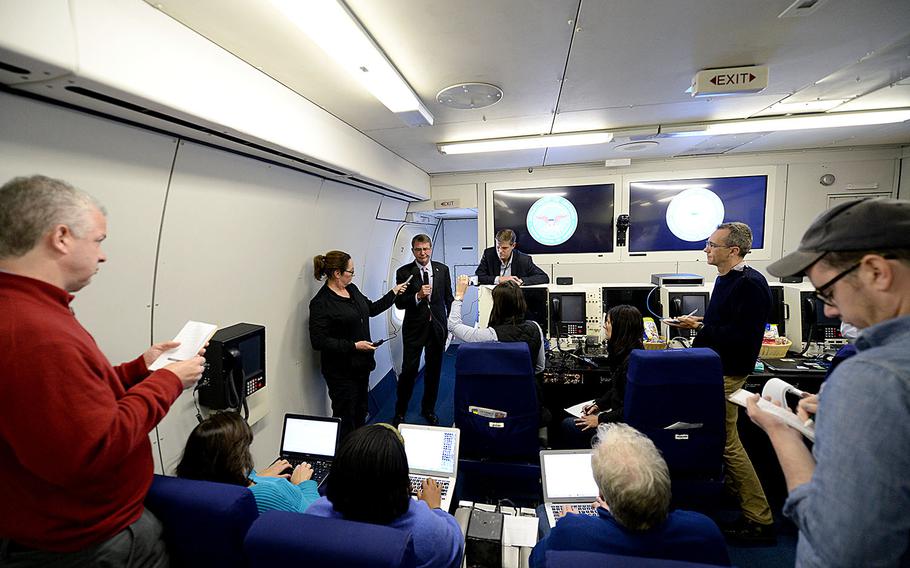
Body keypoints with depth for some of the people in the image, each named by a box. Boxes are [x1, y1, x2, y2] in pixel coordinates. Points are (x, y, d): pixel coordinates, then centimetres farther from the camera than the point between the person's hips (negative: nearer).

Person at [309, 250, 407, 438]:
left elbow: (372, 309, 20)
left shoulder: (352, 289, 5)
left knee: (361, 411, 21)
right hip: (341, 371, -8)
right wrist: (354, 346, -23)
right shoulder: (321, 303, -19)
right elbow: (318, 341, -22)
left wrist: (394, 292, 16)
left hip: (361, 364, 8)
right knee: (345, 417, 5)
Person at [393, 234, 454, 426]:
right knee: (409, 371, 1)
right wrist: (418, 296, -25)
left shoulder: (443, 269, 2)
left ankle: (428, 409, 34)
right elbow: (399, 303, -9)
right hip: (414, 328, -3)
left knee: (434, 371, 14)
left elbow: (448, 298, 8)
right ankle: (400, 412, 22)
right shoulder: (404, 272, -6)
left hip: (437, 326, 3)